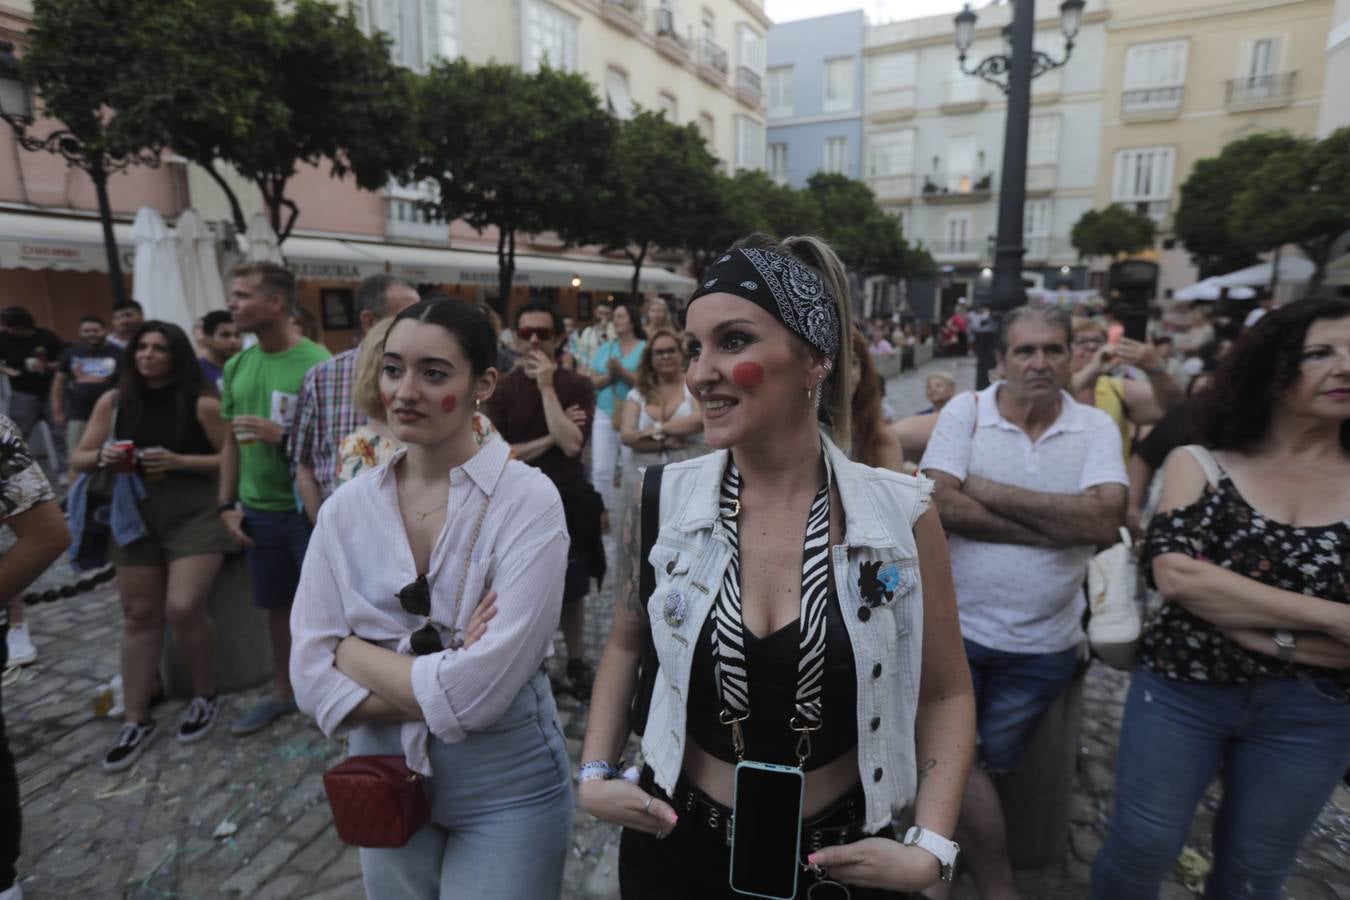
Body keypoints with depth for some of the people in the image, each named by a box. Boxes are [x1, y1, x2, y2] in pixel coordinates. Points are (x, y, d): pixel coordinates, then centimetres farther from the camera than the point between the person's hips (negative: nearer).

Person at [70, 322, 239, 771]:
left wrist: (179, 461, -20)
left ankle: (205, 696, 13)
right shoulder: (113, 402, 3)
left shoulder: (202, 403, -9)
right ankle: (136, 720, 21)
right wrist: (102, 456, -13)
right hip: (135, 514, 4)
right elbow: (77, 459, 9)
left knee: (183, 609, -13)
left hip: (194, 514, -4)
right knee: (139, 615, 10)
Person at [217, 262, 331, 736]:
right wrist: (227, 505, 8)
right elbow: (231, 441, 13)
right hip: (259, 510, 6)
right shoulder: (236, 366, 6)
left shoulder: (316, 362, -14)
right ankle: (284, 692, 37)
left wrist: (282, 435, -25)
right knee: (277, 605, 19)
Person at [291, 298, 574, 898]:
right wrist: (439, 683, -20)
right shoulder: (345, 509, -6)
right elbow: (312, 677, -8)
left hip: (505, 785, -4)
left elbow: (481, 691, -25)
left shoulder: (527, 499, -20)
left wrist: (353, 650, -13)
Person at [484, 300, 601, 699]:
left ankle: (576, 662, 32)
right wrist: (549, 439, -15)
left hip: (567, 503, 0)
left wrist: (547, 387, -20)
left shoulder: (577, 386, -6)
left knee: (572, 592, 13)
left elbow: (571, 444, -20)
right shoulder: (501, 389, -3)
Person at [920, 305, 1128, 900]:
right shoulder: (965, 411, -7)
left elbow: (1105, 519, -17)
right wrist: (1061, 530, -18)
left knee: (984, 770, 16)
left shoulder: (1096, 426, -2)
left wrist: (989, 490, -18)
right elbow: (941, 503, -20)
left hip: (1042, 644, 2)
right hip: (954, 625, -1)